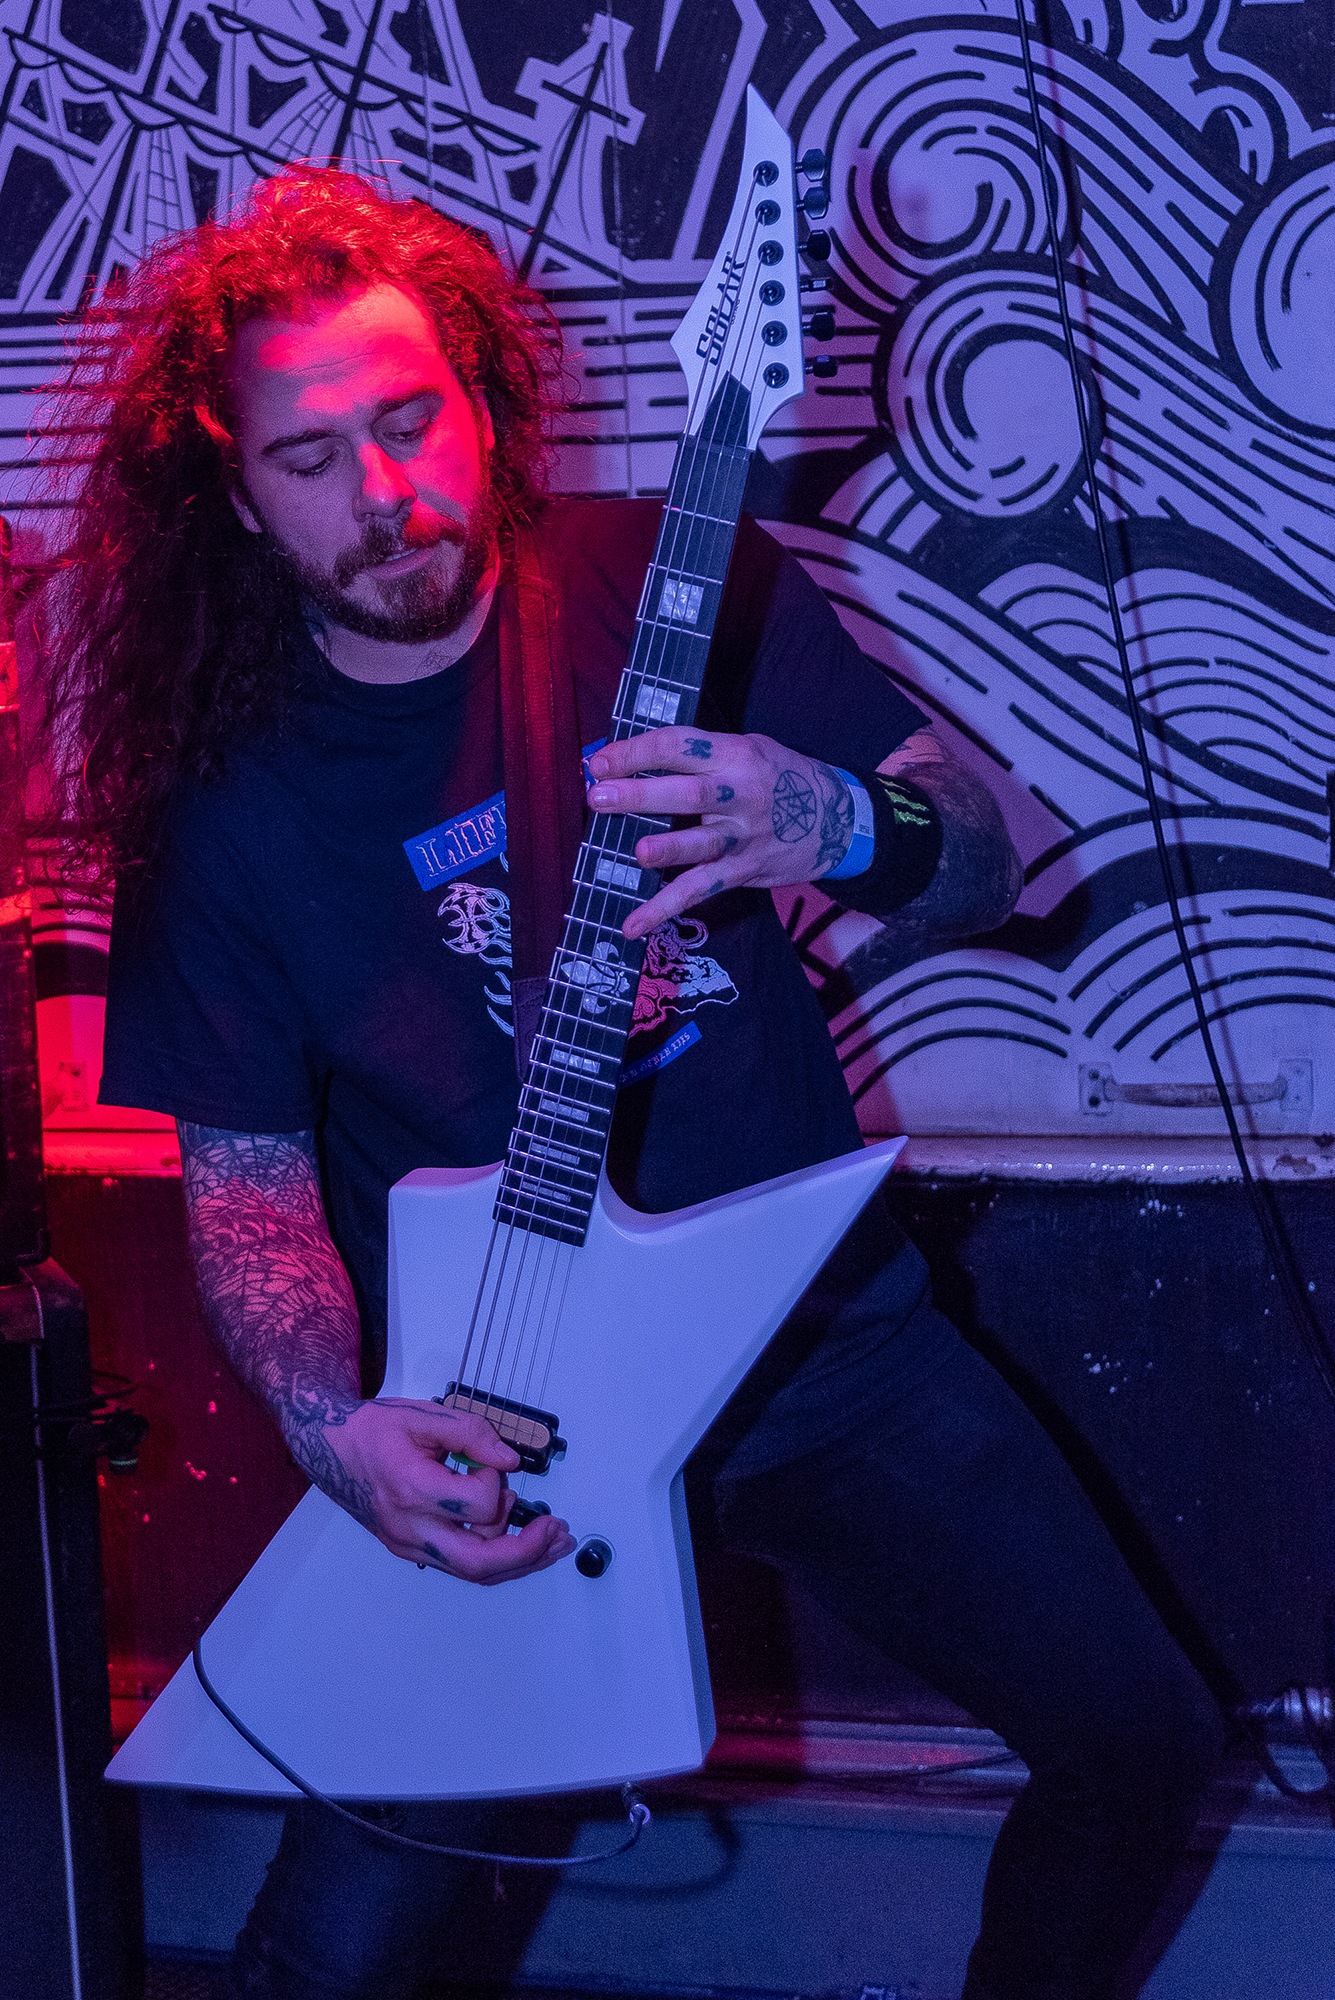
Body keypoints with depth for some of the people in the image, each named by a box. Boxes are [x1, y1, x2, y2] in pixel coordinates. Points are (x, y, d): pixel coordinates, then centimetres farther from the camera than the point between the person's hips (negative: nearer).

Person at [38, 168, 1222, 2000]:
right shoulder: (221, 798, -6)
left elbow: (981, 862, -3)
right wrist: (336, 1425, -20)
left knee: (1141, 1740, 0)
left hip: (826, 1308, 2)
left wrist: (841, 828, -26)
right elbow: (245, 1182, -1)